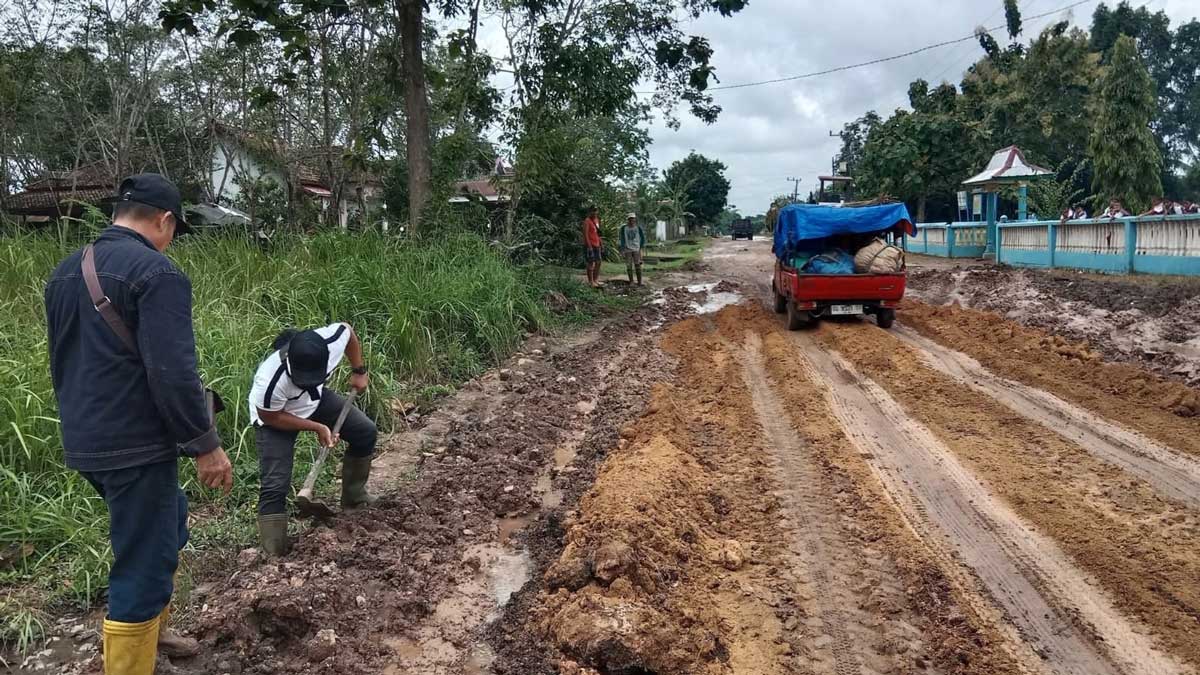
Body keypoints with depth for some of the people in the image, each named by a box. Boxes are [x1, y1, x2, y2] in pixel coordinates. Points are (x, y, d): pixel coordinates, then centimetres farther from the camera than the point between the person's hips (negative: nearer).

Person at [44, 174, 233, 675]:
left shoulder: (65, 272, 11)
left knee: (166, 526, 26)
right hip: (135, 446, -9)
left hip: (84, 444, 9)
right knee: (142, 564, 1)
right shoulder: (156, 272, -17)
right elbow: (173, 374, -23)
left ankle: (149, 629, 40)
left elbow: (62, 363, 20)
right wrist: (205, 444, -15)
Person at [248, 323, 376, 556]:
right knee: (275, 484, -15)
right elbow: (270, 417, -24)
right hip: (275, 416, -5)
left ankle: (354, 496, 24)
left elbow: (348, 330, -9)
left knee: (365, 432, 4)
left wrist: (359, 371, -4)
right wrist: (317, 427, -23)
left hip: (315, 398, 5)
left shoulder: (334, 339, -35)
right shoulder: (271, 381, -44)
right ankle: (274, 554, -8)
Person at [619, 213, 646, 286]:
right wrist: (622, 249, -4)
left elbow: (643, 237, 9)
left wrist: (642, 246, 4)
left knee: (638, 265, -8)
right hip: (627, 250, 1)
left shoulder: (638, 228, 0)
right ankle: (631, 281, 11)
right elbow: (622, 239, 2)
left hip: (636, 249, -1)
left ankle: (639, 282, -4)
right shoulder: (624, 228, 0)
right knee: (629, 266, 2)